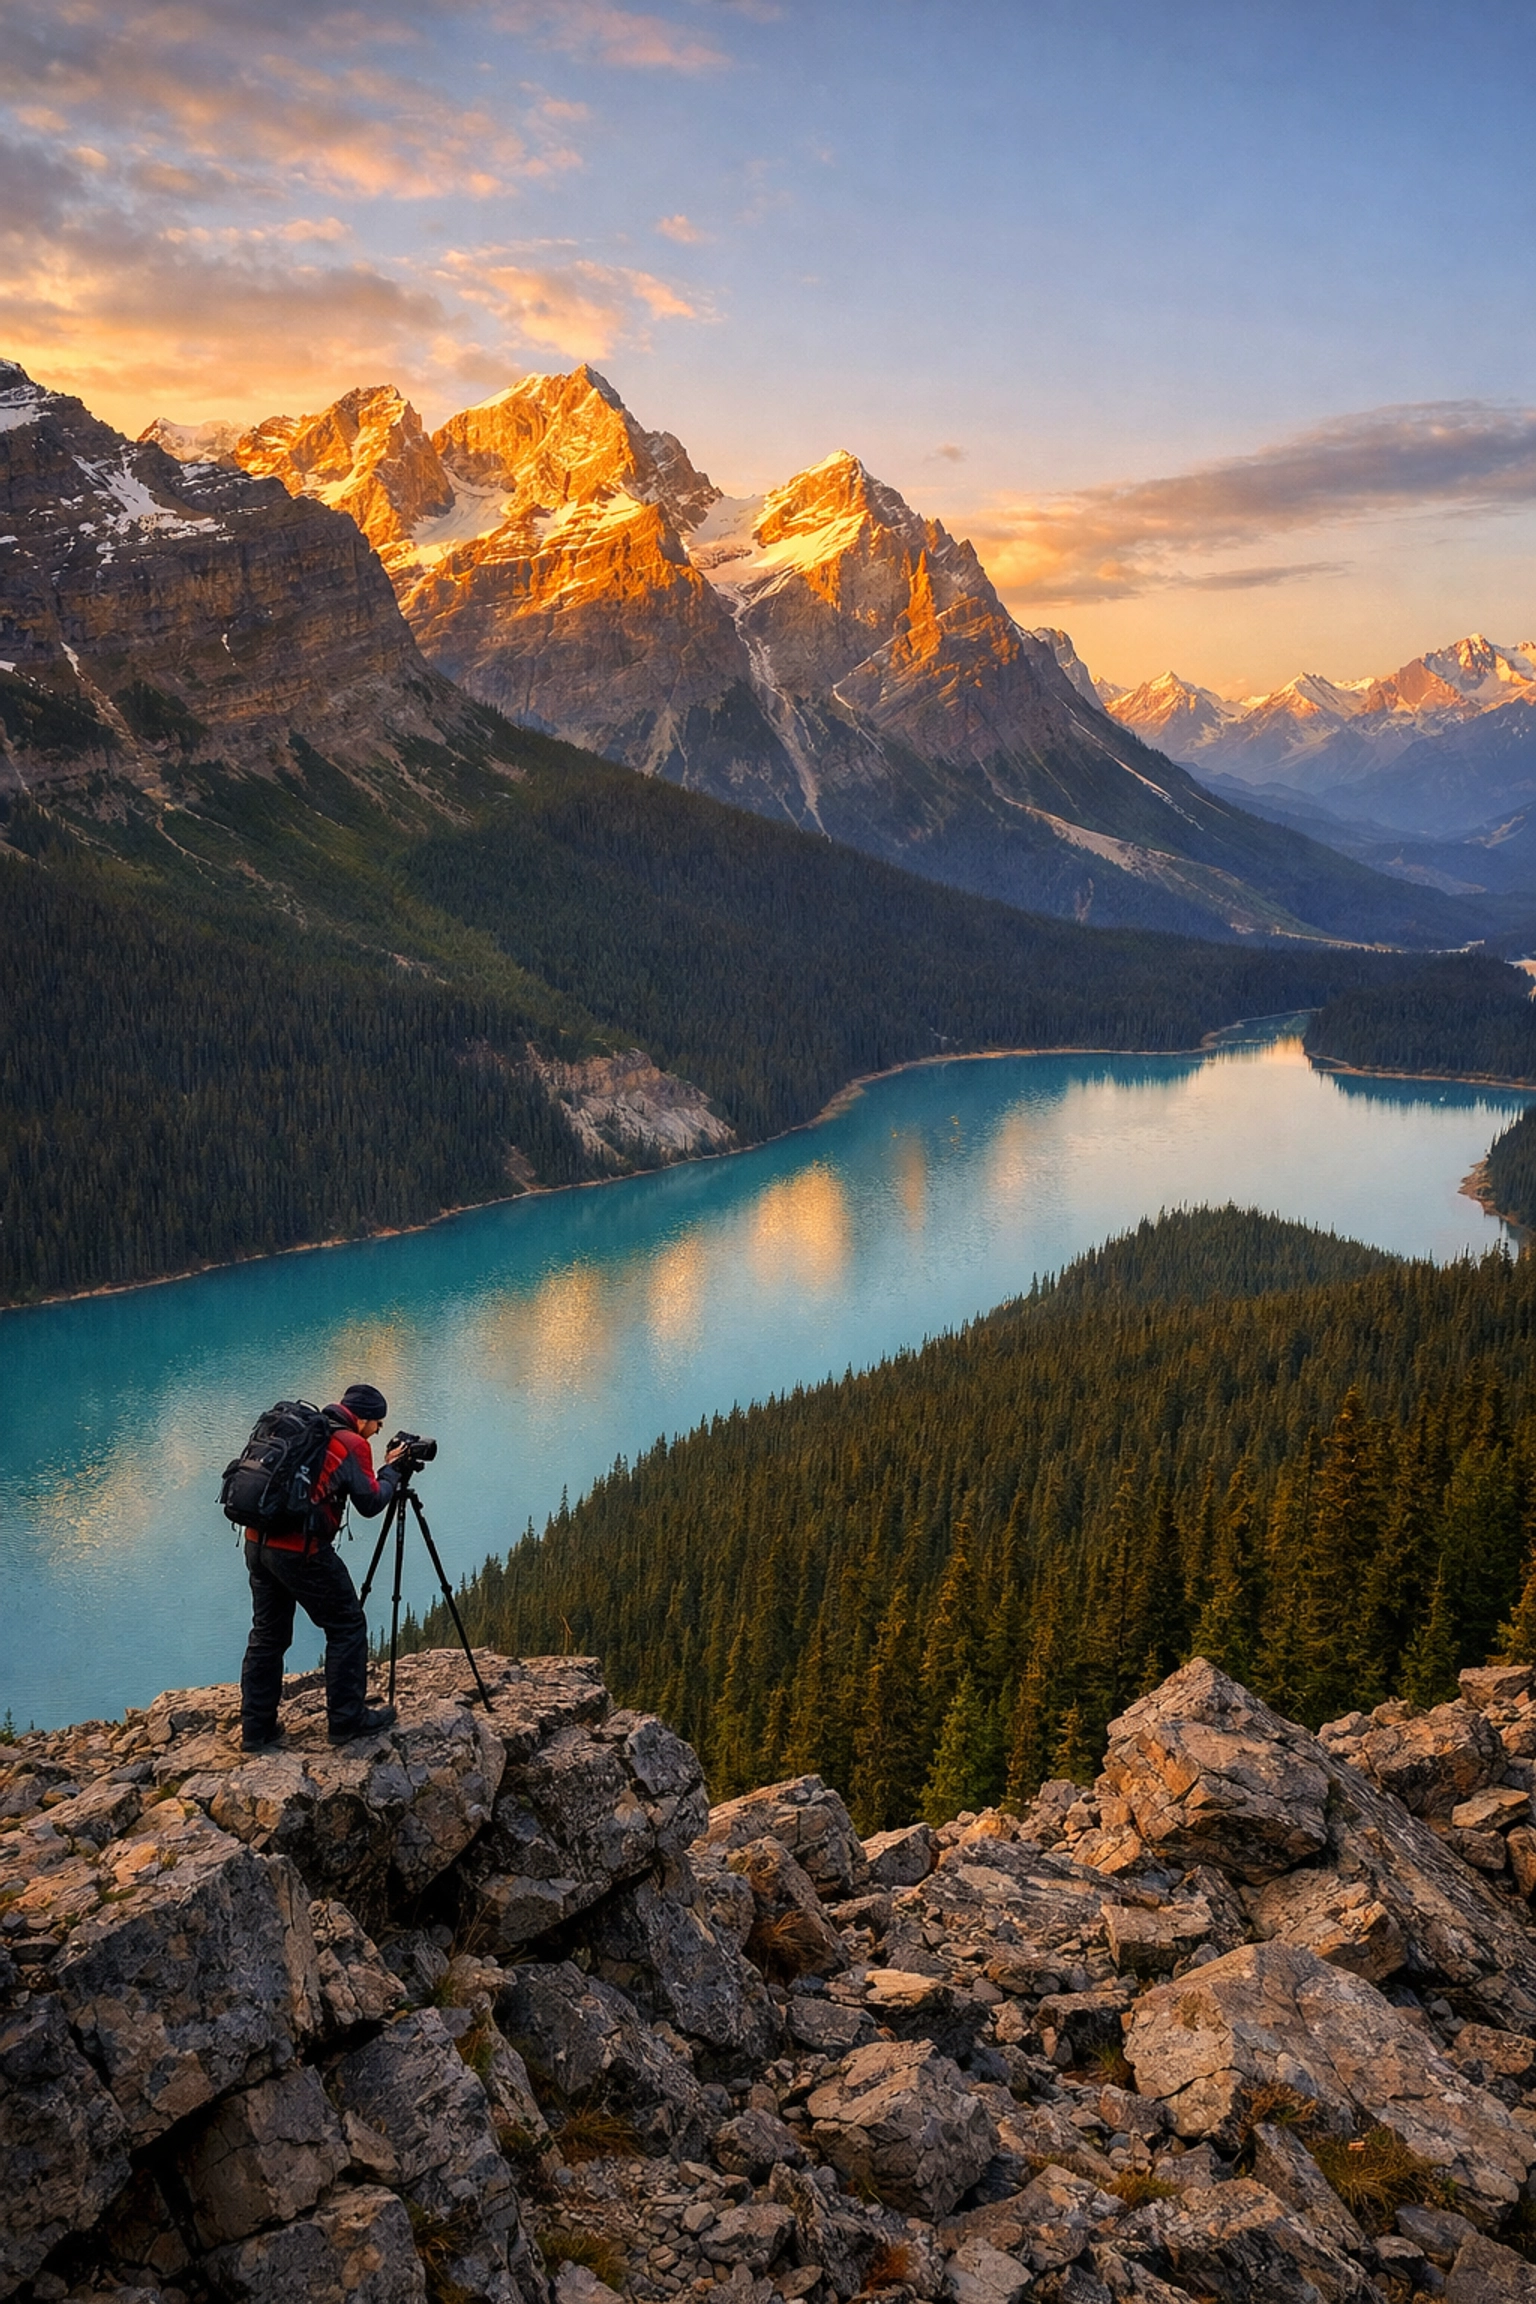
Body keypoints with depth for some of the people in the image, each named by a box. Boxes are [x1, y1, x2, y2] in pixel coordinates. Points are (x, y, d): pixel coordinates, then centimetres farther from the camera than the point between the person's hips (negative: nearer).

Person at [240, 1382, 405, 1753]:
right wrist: (392, 1468, 13)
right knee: (348, 1627, 7)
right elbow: (370, 1503, -1)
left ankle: (256, 1730, 19)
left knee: (267, 1635, 15)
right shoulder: (352, 1445, -5)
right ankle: (347, 1719, 11)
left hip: (258, 1543, 8)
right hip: (301, 1550, -8)